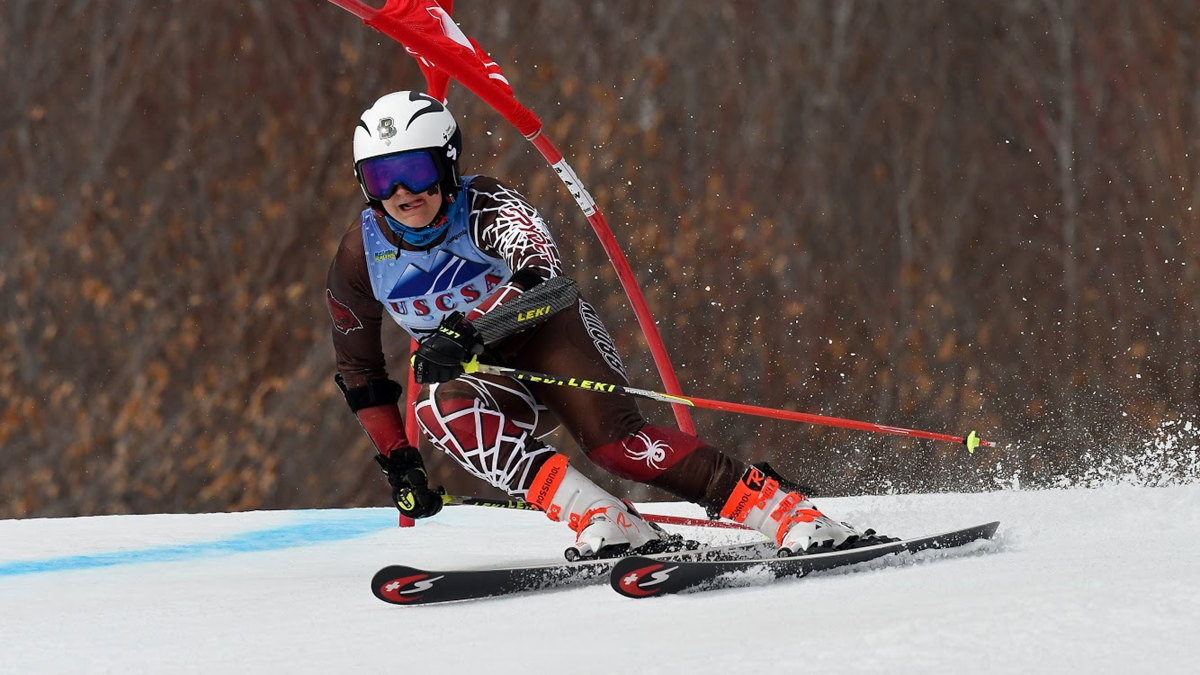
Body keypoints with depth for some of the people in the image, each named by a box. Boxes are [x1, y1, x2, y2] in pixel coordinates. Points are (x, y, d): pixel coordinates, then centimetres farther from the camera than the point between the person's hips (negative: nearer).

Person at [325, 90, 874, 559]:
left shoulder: (483, 205, -22)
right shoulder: (359, 259, -10)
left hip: (551, 334, -3)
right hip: (486, 375, 3)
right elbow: (359, 371, 6)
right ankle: (604, 523, -40)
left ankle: (789, 512, -32)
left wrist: (467, 331, -56)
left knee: (614, 441, -30)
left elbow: (540, 274, -42)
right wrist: (395, 460, 4)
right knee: (439, 410, -32)